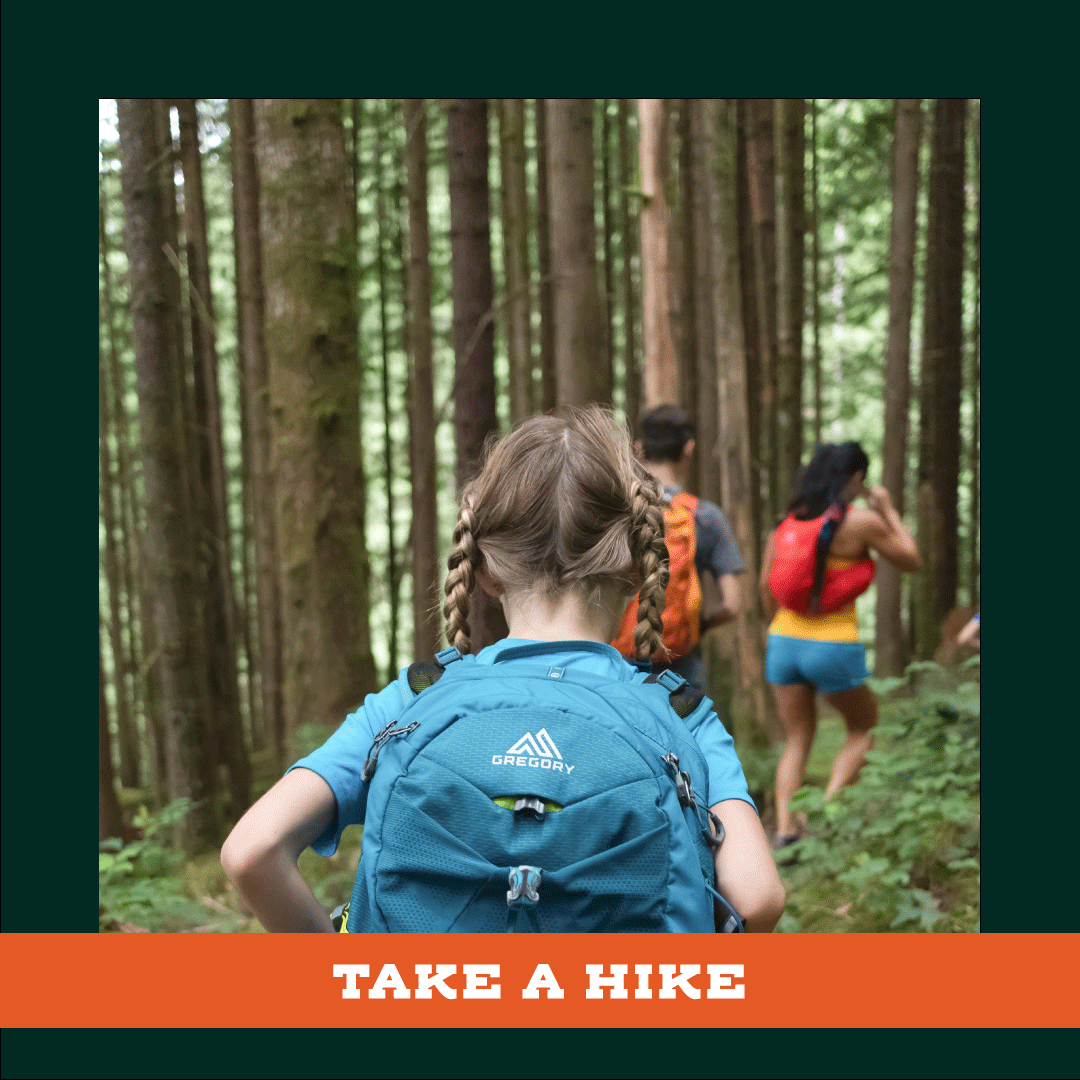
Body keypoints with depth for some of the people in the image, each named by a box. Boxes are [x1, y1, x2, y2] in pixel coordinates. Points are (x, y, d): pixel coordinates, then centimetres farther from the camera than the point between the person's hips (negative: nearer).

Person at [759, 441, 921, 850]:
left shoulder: (789, 520, 6)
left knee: (797, 740, 16)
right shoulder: (861, 520, -9)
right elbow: (911, 560, 4)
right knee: (865, 729, 17)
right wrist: (888, 510, 13)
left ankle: (784, 829, 3)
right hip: (835, 647, -5)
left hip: (784, 642, 5)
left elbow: (766, 585, 8)